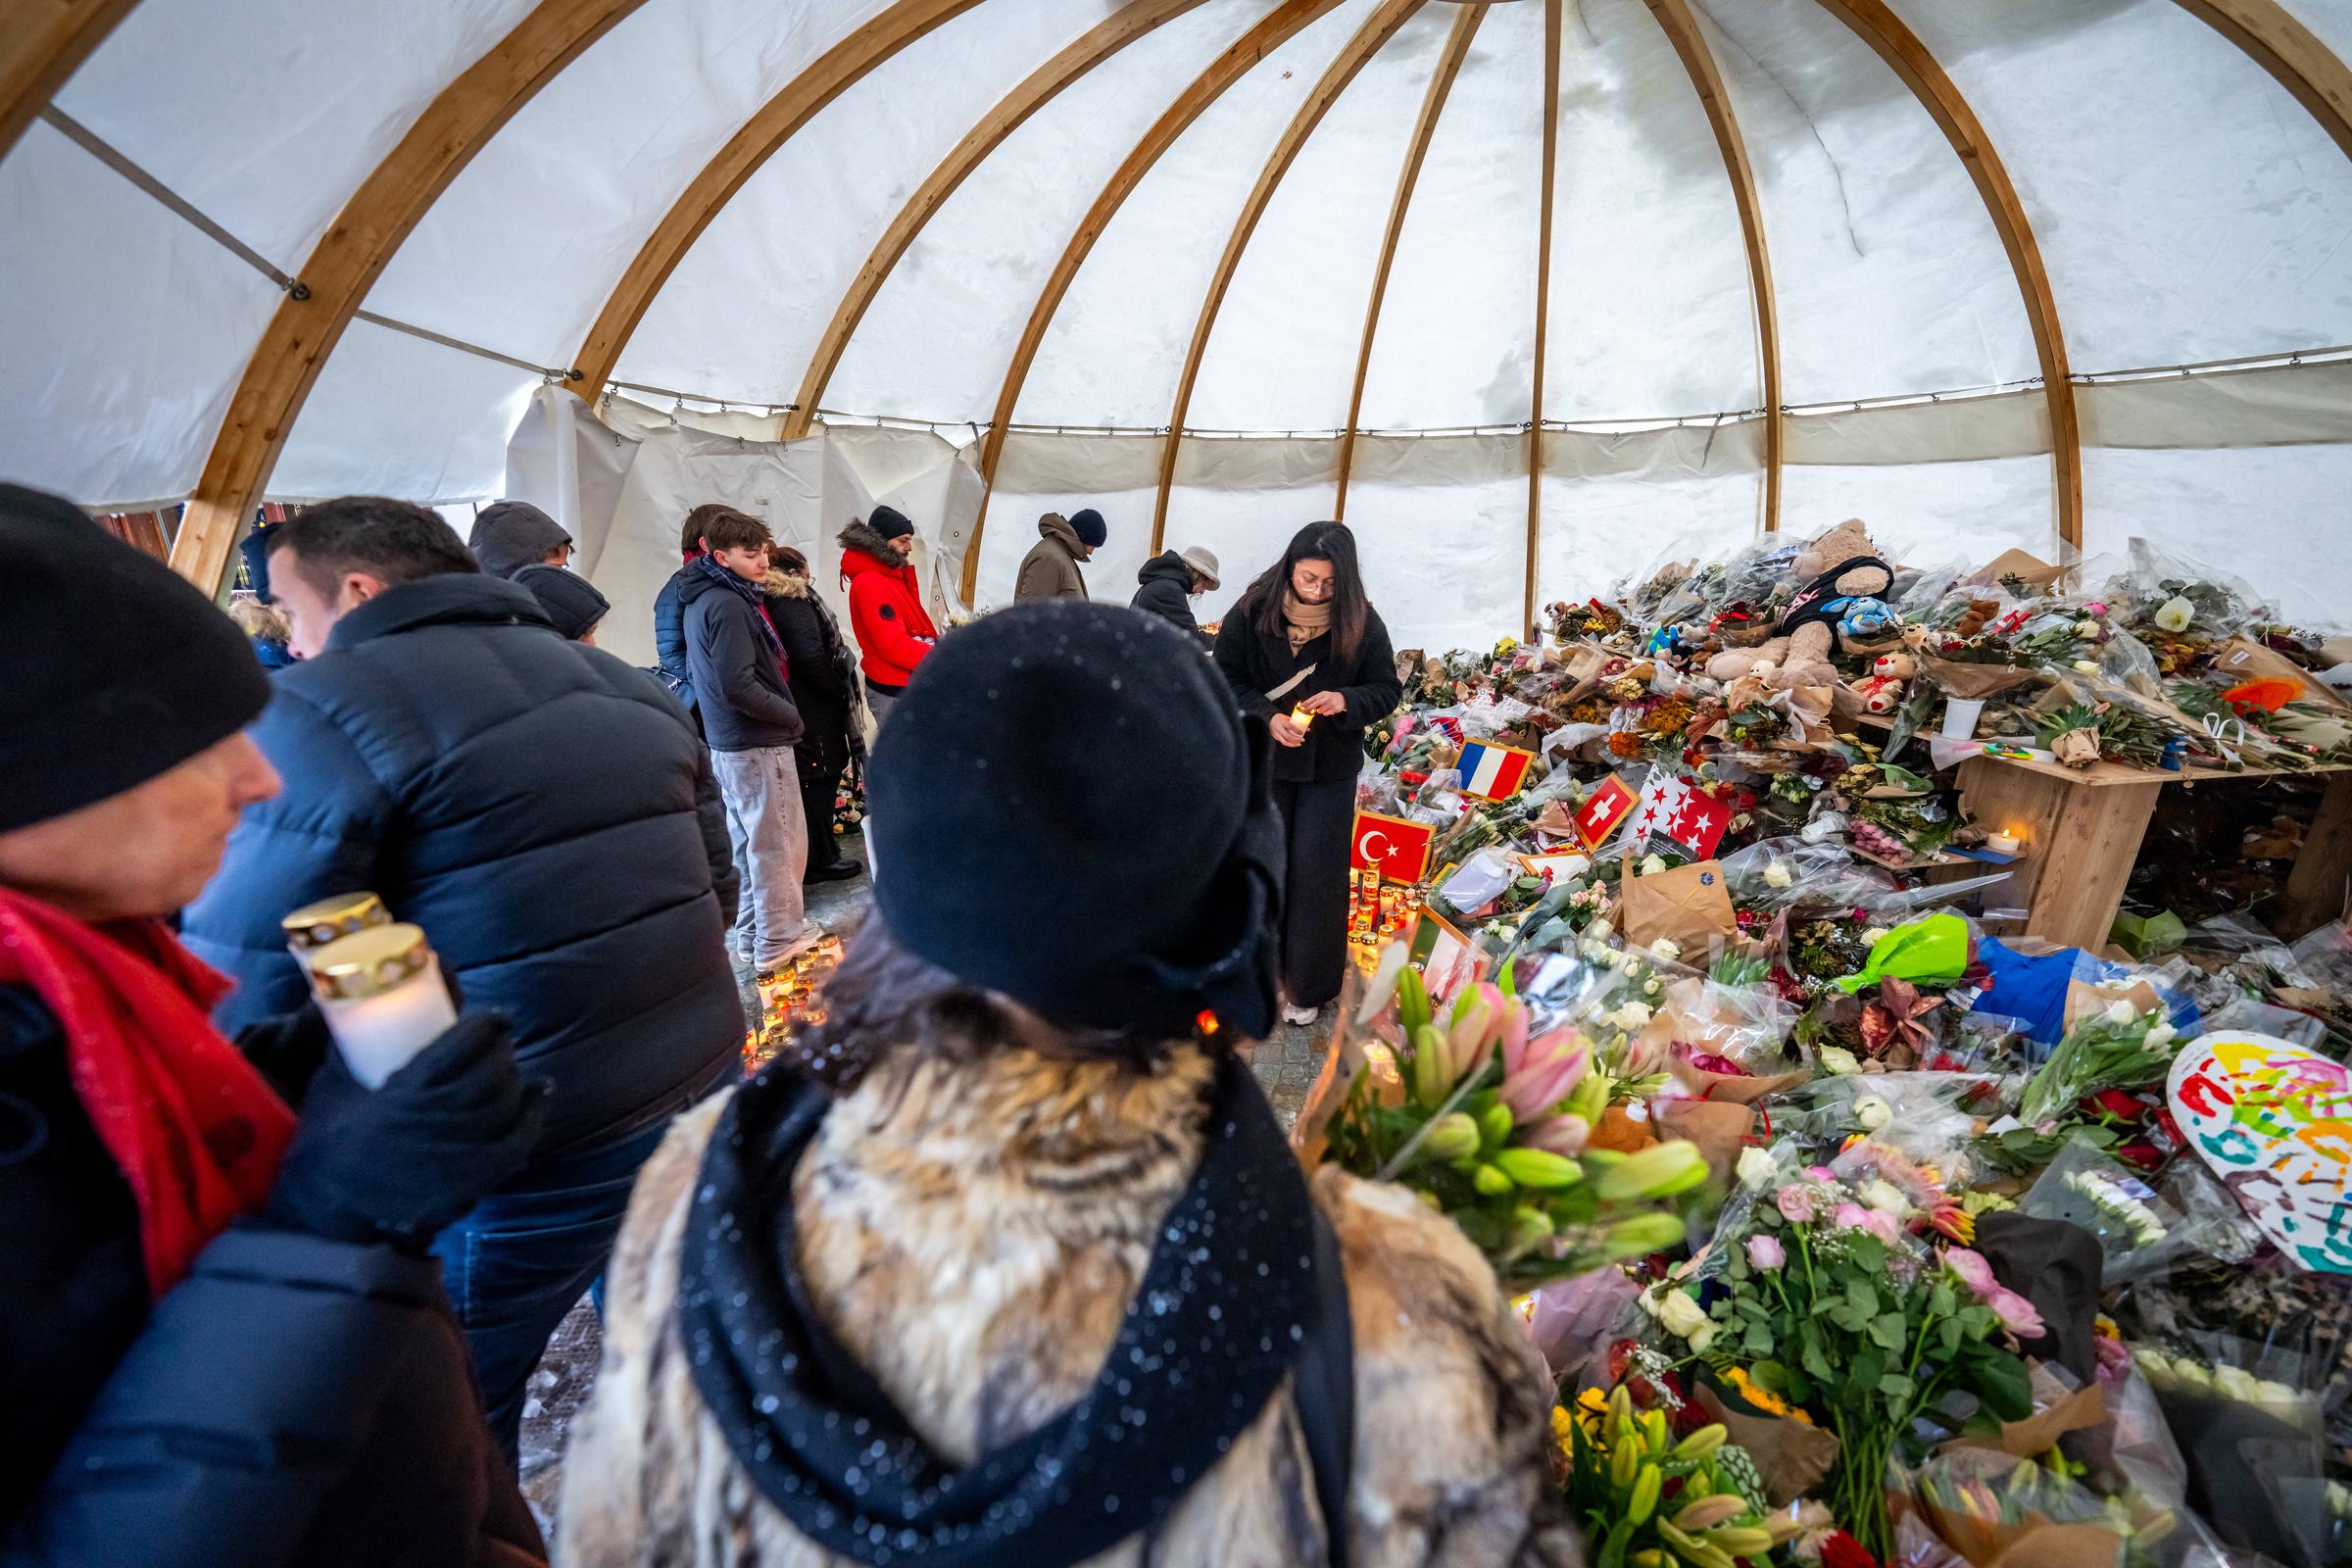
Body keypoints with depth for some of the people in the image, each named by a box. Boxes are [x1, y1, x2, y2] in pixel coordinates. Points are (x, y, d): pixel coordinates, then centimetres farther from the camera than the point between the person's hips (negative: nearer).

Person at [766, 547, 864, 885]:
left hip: (795, 707, 9)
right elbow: (811, 658, -21)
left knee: (814, 780, 15)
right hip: (815, 713, -9)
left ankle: (819, 855, 24)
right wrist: (840, 690, -9)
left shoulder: (767, 602, 17)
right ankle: (821, 860, 6)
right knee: (821, 779, -1)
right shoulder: (794, 602, -12)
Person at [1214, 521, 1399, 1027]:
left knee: (1316, 875, 5)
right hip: (1262, 761, 0)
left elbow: (1388, 690, -3)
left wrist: (1346, 701, -24)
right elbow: (1225, 680, -4)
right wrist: (1267, 717, -20)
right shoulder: (1251, 612, -11)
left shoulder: (1362, 622, -10)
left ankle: (1307, 987, 21)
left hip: (1330, 769, 0)